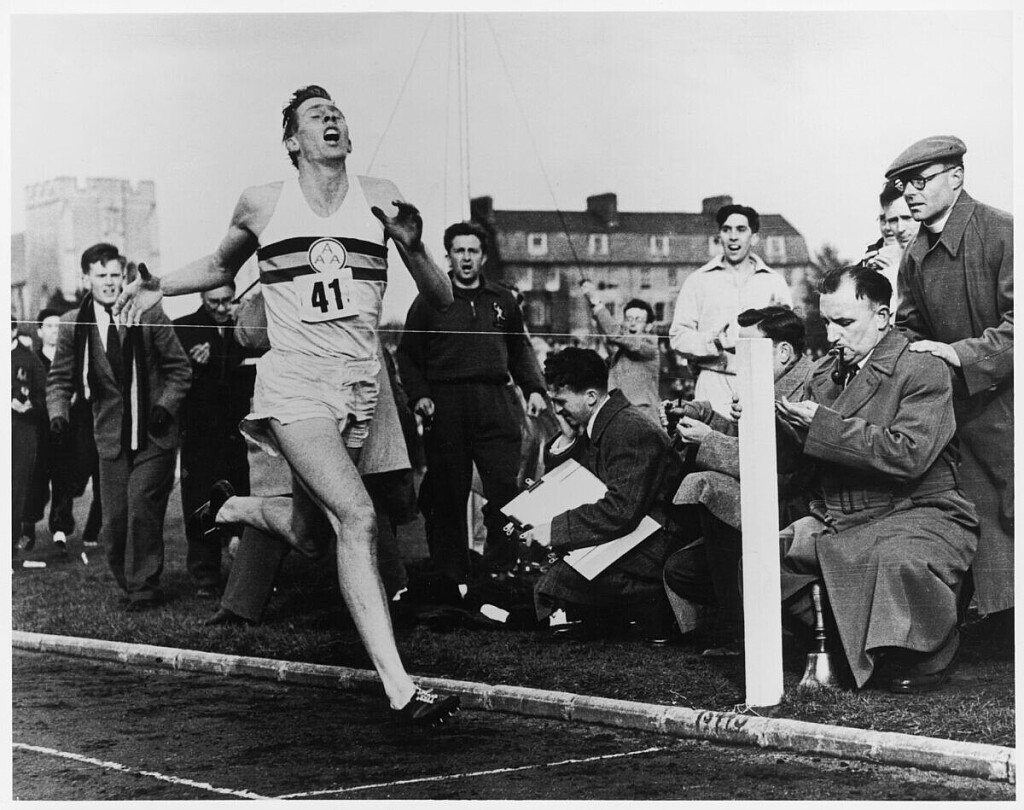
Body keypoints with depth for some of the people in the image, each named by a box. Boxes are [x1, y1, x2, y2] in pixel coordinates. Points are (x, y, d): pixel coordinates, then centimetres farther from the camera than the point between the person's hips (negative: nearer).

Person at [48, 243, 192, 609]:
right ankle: (127, 580, 23)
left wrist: (166, 404, -9)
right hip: (112, 438, 2)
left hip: (154, 434, -2)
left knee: (141, 505, -14)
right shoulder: (72, 324, 2)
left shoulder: (149, 316, -3)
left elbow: (179, 368, 4)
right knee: (114, 521, 2)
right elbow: (60, 378, 8)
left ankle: (143, 588, -2)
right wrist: (58, 413, -9)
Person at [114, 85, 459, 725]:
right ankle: (399, 687, -24)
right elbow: (221, 267, 27)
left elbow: (442, 300, 6)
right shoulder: (262, 204, 5)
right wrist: (160, 287, 12)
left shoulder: (379, 196, 6)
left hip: (360, 390, 4)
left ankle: (230, 509, 48)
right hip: (294, 384, -3)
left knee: (306, 533, 14)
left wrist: (413, 244, -12)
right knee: (358, 516, -22)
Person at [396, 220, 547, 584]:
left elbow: (520, 350, 22)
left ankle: (501, 569, 0)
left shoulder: (503, 301, 16)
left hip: (497, 405, 2)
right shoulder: (429, 301, 7)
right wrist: (419, 395, -6)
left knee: (505, 488, -7)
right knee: (447, 496, 0)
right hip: (446, 407, -2)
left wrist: (534, 389, 9)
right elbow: (408, 355, 7)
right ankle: (450, 577, 7)